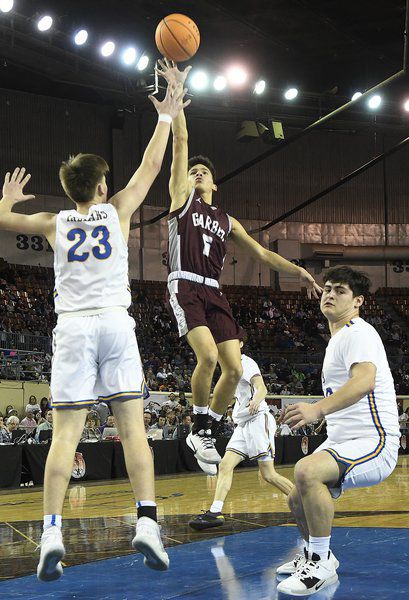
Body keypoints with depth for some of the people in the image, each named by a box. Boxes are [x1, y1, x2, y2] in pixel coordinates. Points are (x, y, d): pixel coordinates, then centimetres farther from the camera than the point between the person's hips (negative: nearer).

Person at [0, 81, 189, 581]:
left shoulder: (54, 223, 10)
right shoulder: (117, 210, 9)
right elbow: (150, 166, 18)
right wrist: (165, 118, 30)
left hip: (72, 328, 1)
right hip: (115, 322, 0)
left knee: (65, 433, -3)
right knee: (132, 427, -1)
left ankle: (51, 533, -13)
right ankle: (147, 523, -11)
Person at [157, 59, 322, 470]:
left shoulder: (227, 221, 22)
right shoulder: (181, 198, 10)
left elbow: (261, 254, 23)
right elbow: (180, 141, 2)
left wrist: (298, 271, 12)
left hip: (214, 293, 5)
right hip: (184, 287, -5)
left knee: (234, 369, -6)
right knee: (209, 356, -25)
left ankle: (207, 432, 11)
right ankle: (199, 429, -8)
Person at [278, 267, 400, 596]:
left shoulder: (358, 332, -13)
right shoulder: (338, 337, 19)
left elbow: (365, 380, -33)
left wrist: (318, 409, -44)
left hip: (373, 443, -10)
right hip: (342, 440, 10)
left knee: (306, 470, -33)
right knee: (298, 500, 18)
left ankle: (322, 565, -22)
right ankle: (314, 555, 45)